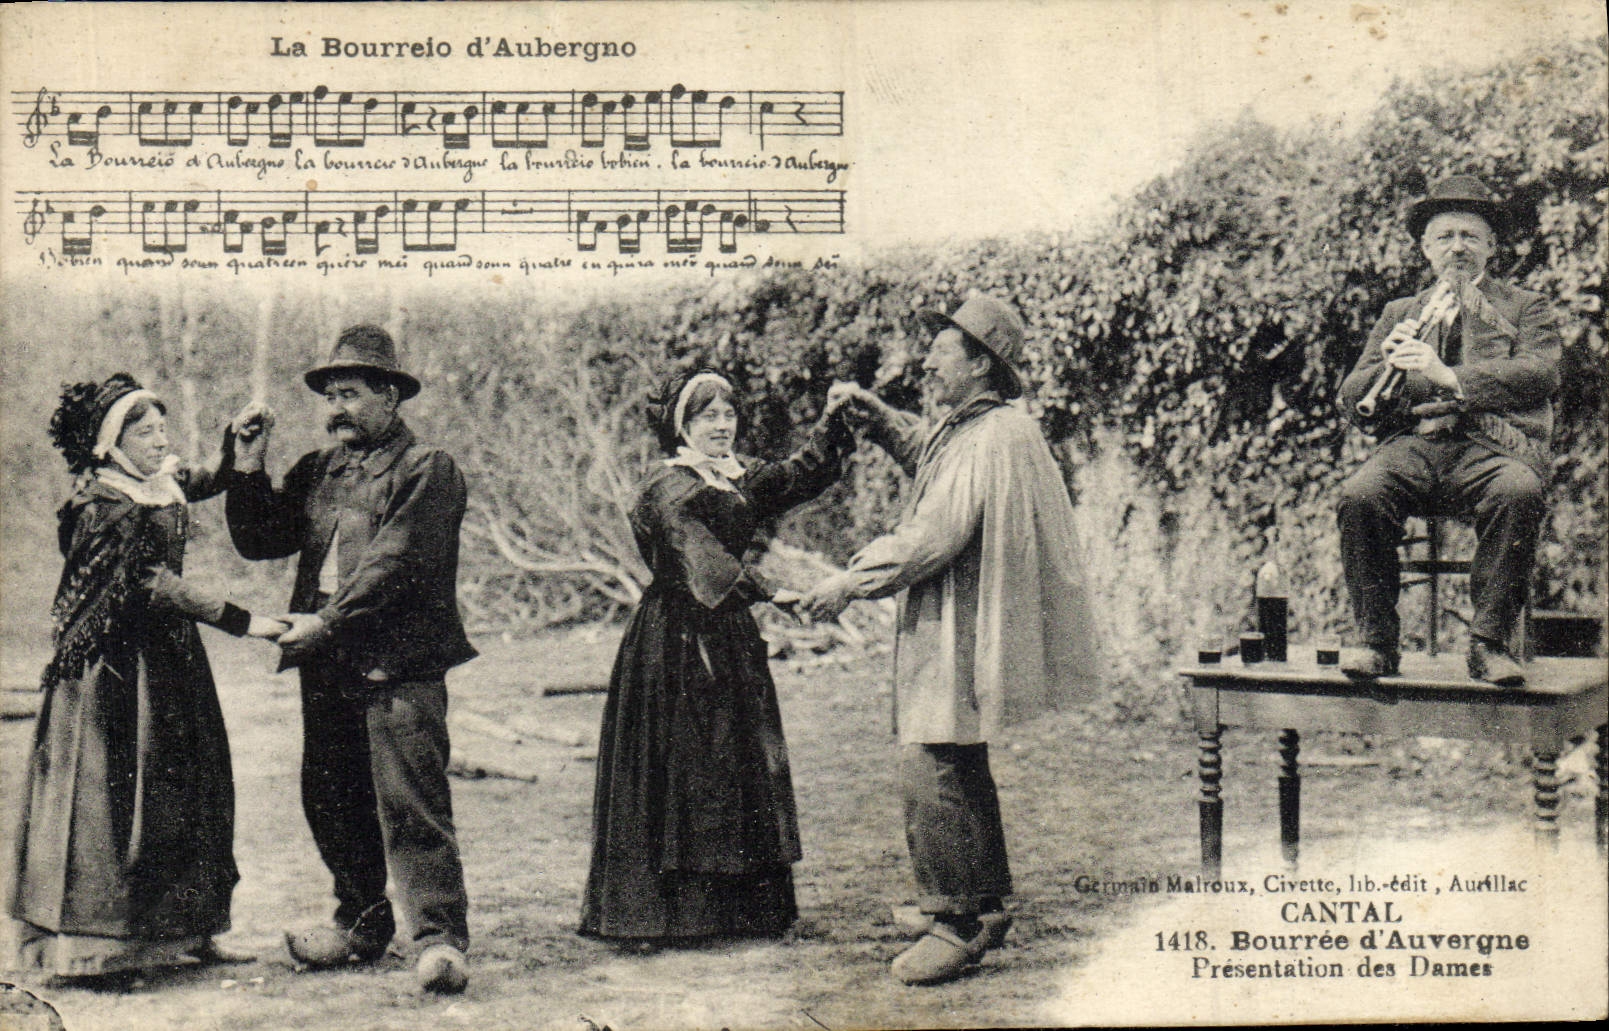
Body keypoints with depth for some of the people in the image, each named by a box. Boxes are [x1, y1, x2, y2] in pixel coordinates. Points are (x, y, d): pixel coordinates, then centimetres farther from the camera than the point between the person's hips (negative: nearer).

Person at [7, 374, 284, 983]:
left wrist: (239, 443, 7)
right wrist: (240, 622, -25)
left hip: (170, 653, 9)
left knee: (193, 784, 9)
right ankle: (89, 946, 4)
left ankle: (186, 932, 18)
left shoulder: (162, 482, 8)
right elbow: (155, 581, -23)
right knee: (110, 791, -4)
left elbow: (209, 481, 28)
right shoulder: (101, 507, -17)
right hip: (115, 664, -9)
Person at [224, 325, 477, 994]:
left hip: (398, 667, -7)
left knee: (410, 803, -10)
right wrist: (249, 467, 3)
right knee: (330, 800, 13)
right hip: (328, 668, 7)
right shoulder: (316, 470, 18)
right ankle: (362, 925, 28)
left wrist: (327, 623, -17)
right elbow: (259, 541, 14)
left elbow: (397, 564, -13)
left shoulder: (427, 468, -3)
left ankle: (440, 938, -5)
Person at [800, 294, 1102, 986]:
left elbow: (933, 538, -23)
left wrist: (850, 583, -16)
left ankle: (961, 921, -4)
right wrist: (877, 417, 18)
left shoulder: (994, 440, -19)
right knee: (961, 773, 17)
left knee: (930, 771, -12)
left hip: (962, 635, -11)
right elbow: (920, 451, 36)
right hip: (943, 628, 11)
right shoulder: (960, 429, 13)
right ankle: (986, 907, 28)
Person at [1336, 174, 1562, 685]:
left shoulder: (1526, 308, 21)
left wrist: (1449, 376, -14)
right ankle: (1377, 641, -19)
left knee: (1519, 492, -37)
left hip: (1491, 446, -1)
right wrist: (1387, 364, -5)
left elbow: (1541, 374, -1)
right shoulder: (1399, 312, 28)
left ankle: (1489, 643, -25)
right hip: (1412, 445, 2)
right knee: (1360, 495, -32)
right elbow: (1352, 401, 19)